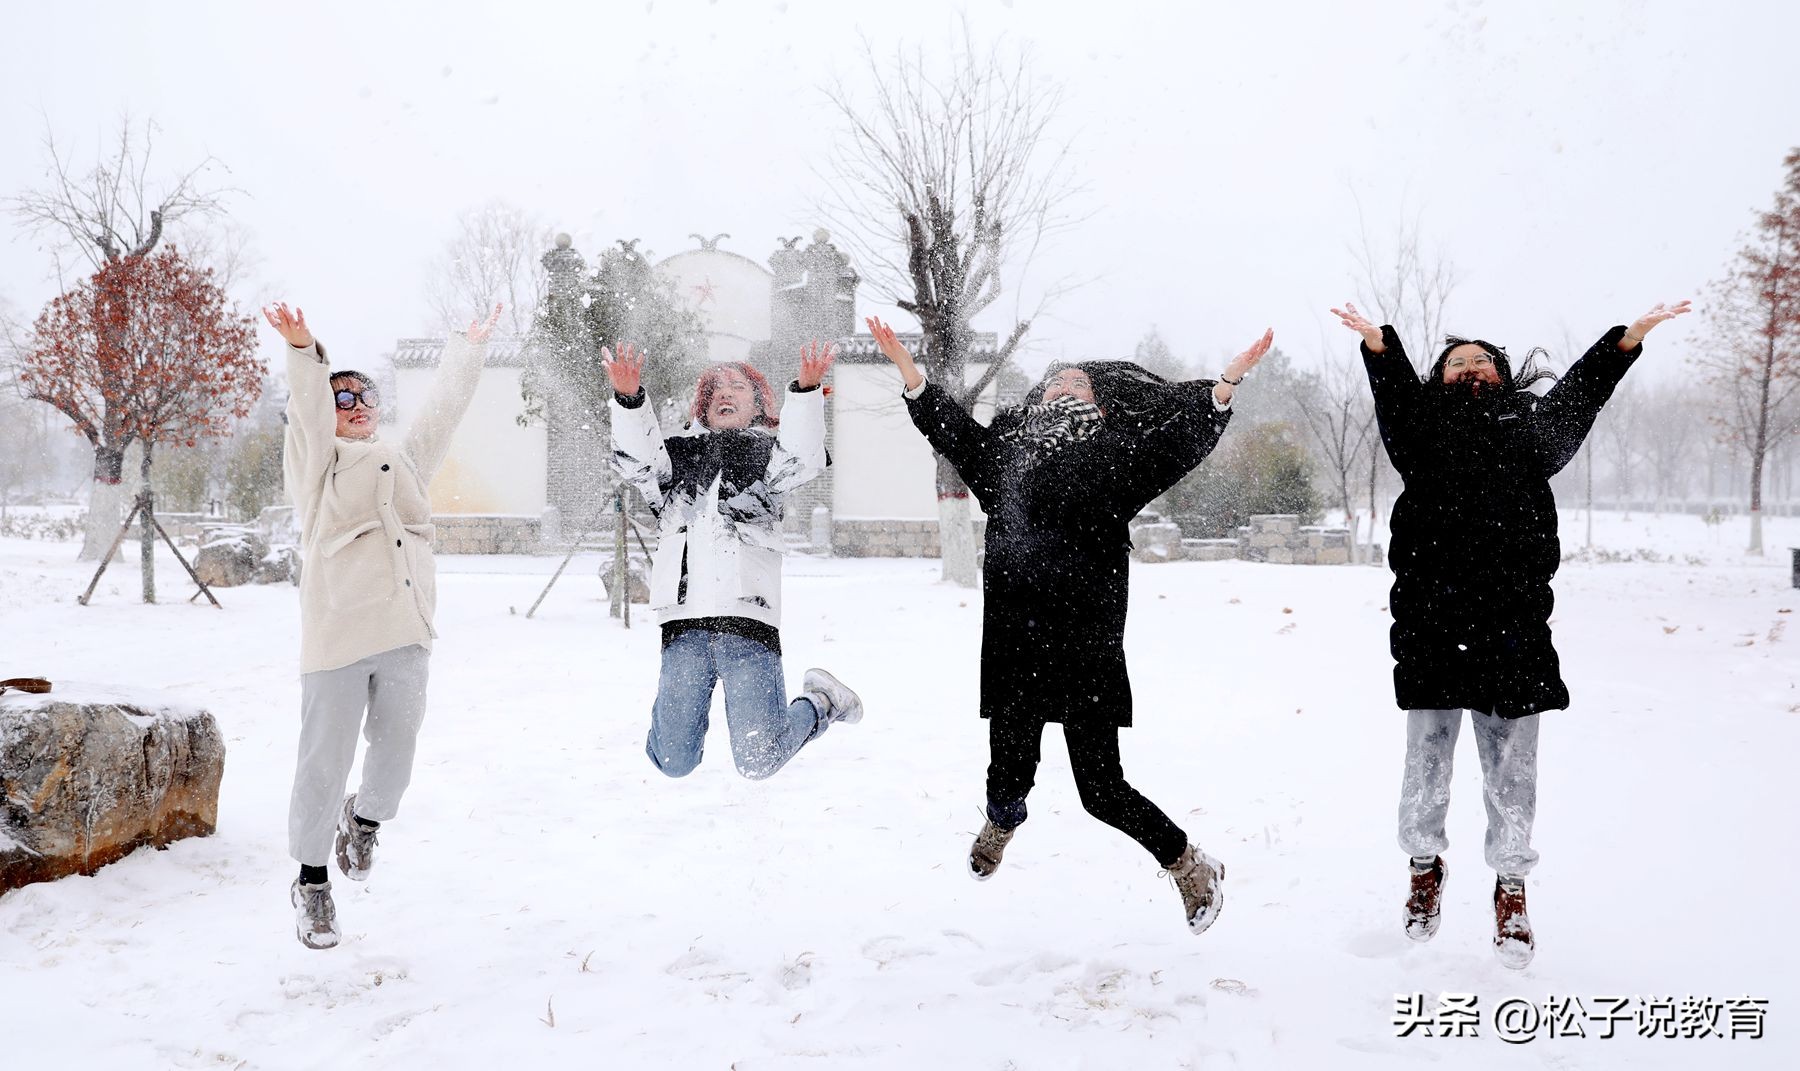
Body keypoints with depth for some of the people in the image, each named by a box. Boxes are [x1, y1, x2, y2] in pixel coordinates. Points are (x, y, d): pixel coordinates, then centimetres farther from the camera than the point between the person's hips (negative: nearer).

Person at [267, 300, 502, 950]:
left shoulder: (405, 459, 23)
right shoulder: (315, 461, 8)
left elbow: (444, 408, 30)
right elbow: (308, 410, -9)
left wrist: (469, 348, 36)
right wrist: (302, 352, -27)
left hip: (406, 631, 5)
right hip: (336, 632, -5)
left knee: (396, 750, 7)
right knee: (326, 761, -1)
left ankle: (365, 820, 39)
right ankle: (312, 880, 14)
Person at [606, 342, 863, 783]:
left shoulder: (767, 453, 15)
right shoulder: (680, 455, 21)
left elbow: (802, 457, -7)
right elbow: (636, 459, 1)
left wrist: (806, 390, -24)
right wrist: (627, 397, -17)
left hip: (747, 620, -2)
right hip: (684, 626, 2)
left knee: (758, 763, -5)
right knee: (674, 764, 1)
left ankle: (821, 703, 23)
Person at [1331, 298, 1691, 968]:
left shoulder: (1532, 426, 19)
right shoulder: (1424, 424, 14)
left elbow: (1581, 391, 11)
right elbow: (1394, 391, -2)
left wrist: (1632, 336, 1)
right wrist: (1377, 343, -20)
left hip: (1513, 621, 1)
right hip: (1431, 620, -1)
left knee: (1512, 769, 5)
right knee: (1426, 762, 7)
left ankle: (1511, 886, 21)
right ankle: (1425, 865, 28)